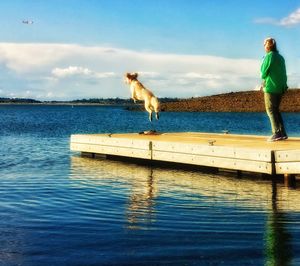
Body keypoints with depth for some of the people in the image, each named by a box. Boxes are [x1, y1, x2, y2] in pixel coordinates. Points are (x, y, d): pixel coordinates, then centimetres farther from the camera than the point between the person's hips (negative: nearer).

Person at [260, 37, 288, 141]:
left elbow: (264, 72, -10)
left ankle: (277, 133, -12)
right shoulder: (281, 57, 14)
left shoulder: (269, 56, -9)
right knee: (276, 110, 13)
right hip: (281, 87, 8)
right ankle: (282, 133, 10)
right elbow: (283, 74, 16)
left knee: (270, 110, -4)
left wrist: (263, 78, 13)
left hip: (271, 87, -8)